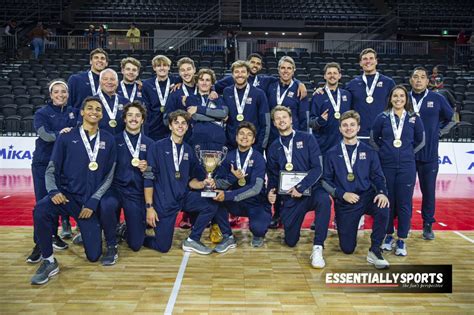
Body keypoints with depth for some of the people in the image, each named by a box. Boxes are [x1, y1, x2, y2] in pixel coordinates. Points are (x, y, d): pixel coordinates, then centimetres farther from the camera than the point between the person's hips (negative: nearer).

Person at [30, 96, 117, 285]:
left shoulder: (108, 140, 3)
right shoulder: (66, 138, 1)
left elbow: (109, 176, 3)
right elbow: (51, 170, 2)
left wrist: (93, 201, -8)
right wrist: (53, 191, -19)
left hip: (91, 201, 1)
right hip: (67, 195, -1)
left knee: (94, 256, 0)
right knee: (40, 210, -36)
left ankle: (87, 232, 36)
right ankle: (49, 262, -15)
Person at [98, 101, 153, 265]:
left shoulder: (149, 144, 6)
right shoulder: (114, 140, 3)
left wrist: (146, 169, -10)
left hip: (137, 193, 1)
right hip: (116, 188, -1)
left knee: (136, 244, -3)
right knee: (106, 205, -37)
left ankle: (127, 229, 35)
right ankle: (112, 247, -11)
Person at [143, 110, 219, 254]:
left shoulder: (188, 150, 7)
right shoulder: (157, 147, -8)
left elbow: (190, 180, 11)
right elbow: (148, 178, -10)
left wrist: (203, 183, -10)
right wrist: (149, 207, -15)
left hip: (183, 198, 5)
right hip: (163, 202, -4)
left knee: (212, 204, -16)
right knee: (163, 247, -2)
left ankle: (192, 240, 2)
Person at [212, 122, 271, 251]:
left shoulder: (258, 158, -13)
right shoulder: (230, 157, -1)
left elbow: (256, 188, -25)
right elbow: (217, 183, -6)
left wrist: (227, 195, -32)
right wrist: (232, 177, -26)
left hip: (256, 203, -4)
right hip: (236, 203, 4)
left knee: (257, 226, -32)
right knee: (216, 196, -23)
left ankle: (258, 235, 8)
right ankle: (228, 237, -6)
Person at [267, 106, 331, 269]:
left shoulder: (307, 139, -1)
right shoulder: (274, 148, 9)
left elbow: (317, 168, -10)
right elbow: (272, 175, 14)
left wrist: (301, 188, -20)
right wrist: (271, 191, -7)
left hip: (311, 190, -3)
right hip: (289, 197, 3)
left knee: (324, 199, -39)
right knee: (291, 241, 2)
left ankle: (317, 248, -28)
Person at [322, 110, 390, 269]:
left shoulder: (369, 152, 5)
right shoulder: (332, 154, 1)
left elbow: (378, 177, 4)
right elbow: (326, 181, -1)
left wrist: (382, 192, -17)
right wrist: (342, 194, -15)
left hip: (367, 197, 1)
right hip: (344, 202, 0)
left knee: (383, 208, -36)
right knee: (347, 249, 0)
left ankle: (374, 251, -16)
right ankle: (341, 224, 35)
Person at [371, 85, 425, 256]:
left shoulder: (414, 118, 3)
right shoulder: (382, 117, 1)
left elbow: (420, 140, 15)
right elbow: (373, 138, 12)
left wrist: (408, 152, 9)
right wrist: (383, 151, 7)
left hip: (406, 167, 0)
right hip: (386, 165, 0)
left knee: (404, 203, 2)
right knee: (387, 202, 6)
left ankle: (401, 240, 14)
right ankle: (388, 235, 23)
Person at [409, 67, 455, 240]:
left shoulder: (437, 99, 1)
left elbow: (452, 119, 14)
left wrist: (438, 132, 5)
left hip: (429, 155, 0)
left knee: (429, 191, 6)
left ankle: (428, 224, 21)